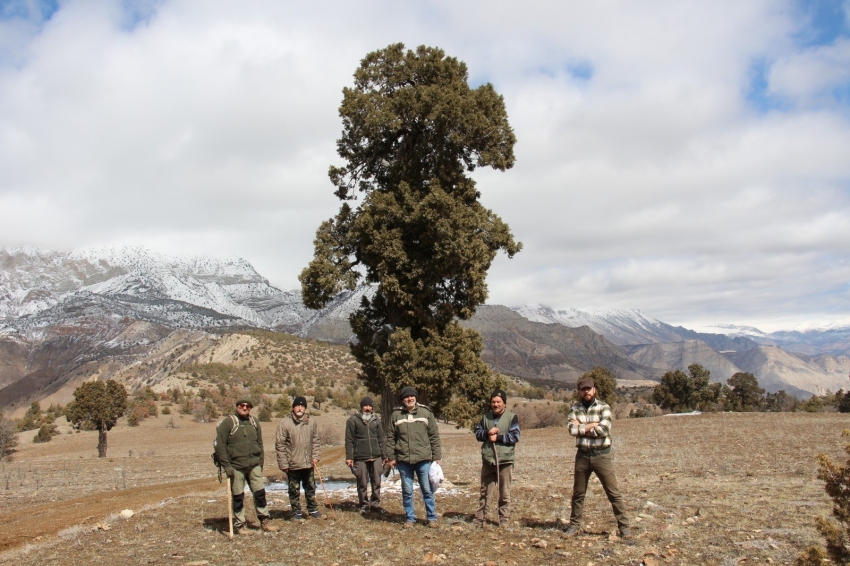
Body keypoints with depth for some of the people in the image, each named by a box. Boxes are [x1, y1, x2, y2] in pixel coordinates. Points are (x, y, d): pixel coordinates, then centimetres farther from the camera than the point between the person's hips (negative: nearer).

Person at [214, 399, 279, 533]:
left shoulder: (254, 422, 11)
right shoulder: (227, 422, -5)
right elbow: (220, 445, -8)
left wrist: (260, 461, 10)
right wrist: (226, 466, -13)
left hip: (254, 465, 4)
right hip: (236, 466, -4)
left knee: (260, 493, 5)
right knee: (238, 497, 4)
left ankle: (265, 521, 17)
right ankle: (240, 524, 15)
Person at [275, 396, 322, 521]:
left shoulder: (312, 422, 2)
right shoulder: (285, 423, -10)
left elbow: (315, 441, 10)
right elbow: (280, 445, -9)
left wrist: (315, 456, -1)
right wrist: (283, 464, -11)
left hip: (308, 463, 4)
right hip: (292, 464, -4)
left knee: (310, 488, 16)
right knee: (294, 490, 7)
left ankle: (313, 510, 30)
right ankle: (296, 512, 20)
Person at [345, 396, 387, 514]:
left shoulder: (376, 419, 10)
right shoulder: (353, 420, -1)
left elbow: (381, 439, 13)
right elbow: (349, 440, -3)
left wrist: (384, 455, 9)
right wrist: (349, 457, -9)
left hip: (376, 457, 3)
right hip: (360, 458, -3)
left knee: (376, 482, 5)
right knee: (362, 484, 4)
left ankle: (375, 504, 17)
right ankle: (364, 505, 16)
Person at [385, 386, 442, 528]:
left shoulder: (426, 413, 2)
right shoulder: (396, 415, 3)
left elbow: (434, 435, 4)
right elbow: (390, 438, 7)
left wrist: (436, 456, 1)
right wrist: (390, 457, 2)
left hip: (423, 459, -1)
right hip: (403, 460, 1)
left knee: (427, 490, 5)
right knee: (407, 492, 8)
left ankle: (431, 518, 18)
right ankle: (410, 518, 20)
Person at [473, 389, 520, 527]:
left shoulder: (512, 417, -3)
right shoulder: (486, 417, 10)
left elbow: (515, 436, -11)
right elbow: (477, 433, 9)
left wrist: (498, 437, -16)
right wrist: (487, 433, -11)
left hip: (505, 461, -3)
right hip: (488, 460, 3)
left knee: (505, 493, 5)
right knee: (484, 491, 11)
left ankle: (504, 520, 14)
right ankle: (479, 518, 18)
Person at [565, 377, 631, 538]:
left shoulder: (603, 407, -3)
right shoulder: (575, 409, 6)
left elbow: (604, 430, -18)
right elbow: (572, 429, -9)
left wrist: (581, 428, -9)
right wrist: (592, 425, -13)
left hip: (602, 455, -3)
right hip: (582, 455, 3)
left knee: (613, 493, -1)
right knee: (578, 493, 12)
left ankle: (624, 526, 7)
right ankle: (574, 525, 23)